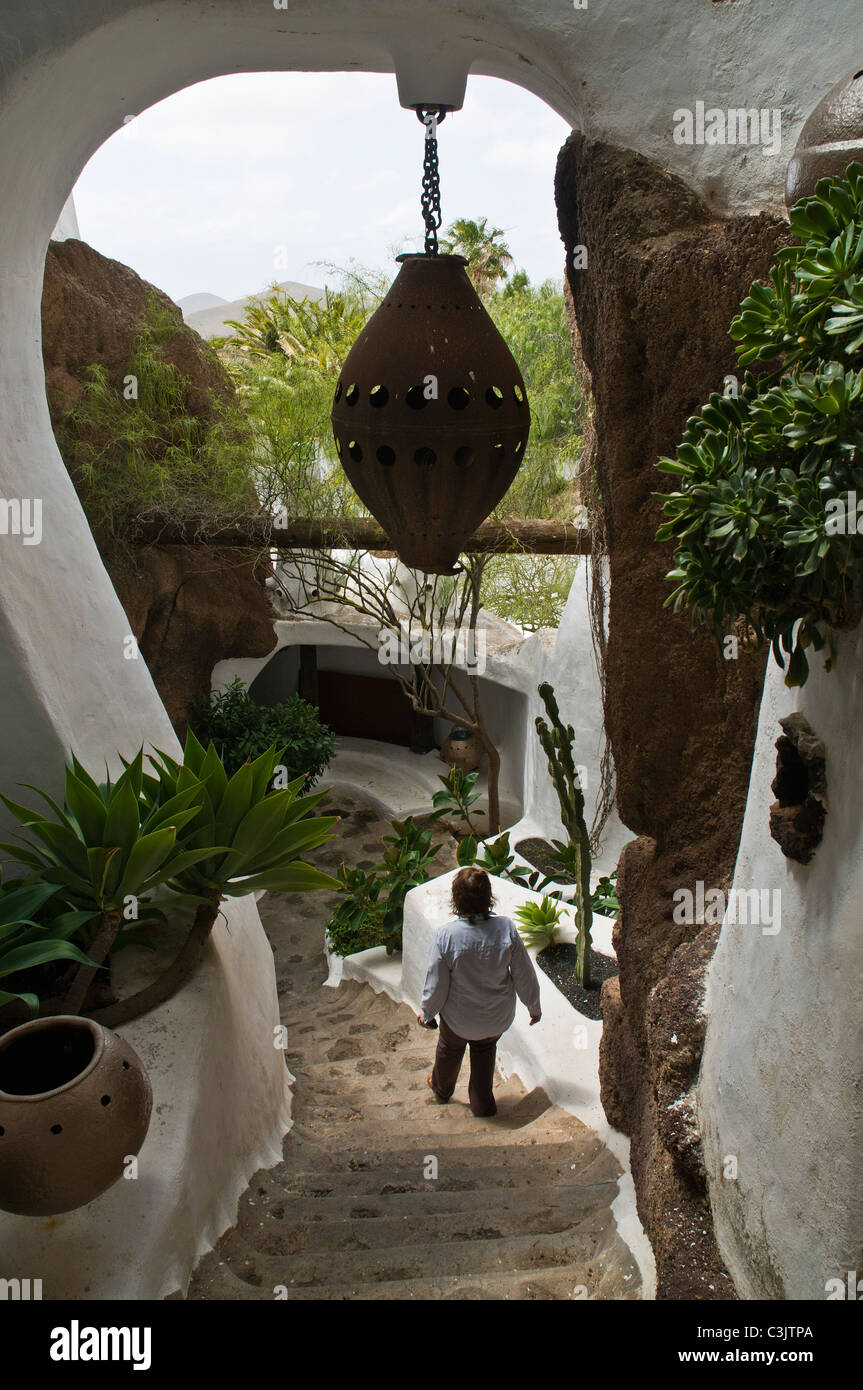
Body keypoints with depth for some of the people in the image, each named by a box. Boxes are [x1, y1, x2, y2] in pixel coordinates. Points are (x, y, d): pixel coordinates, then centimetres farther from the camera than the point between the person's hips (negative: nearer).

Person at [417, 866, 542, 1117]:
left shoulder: (445, 935, -29)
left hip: (459, 1018, -1)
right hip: (498, 1018, 1)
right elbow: (524, 975, -11)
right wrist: (534, 1006, 7)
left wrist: (426, 1012, 3)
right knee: (485, 1049, 31)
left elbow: (437, 984, -16)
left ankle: (441, 1089, 57)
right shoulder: (506, 928, -24)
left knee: (450, 1050, 29)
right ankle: (482, 1103, 44)